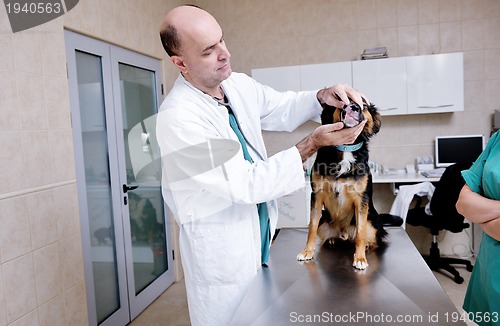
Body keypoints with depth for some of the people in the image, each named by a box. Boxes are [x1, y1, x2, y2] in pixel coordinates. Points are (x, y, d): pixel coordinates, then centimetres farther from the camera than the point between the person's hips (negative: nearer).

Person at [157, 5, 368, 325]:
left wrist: (322, 96, -8)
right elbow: (245, 185, -26)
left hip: (259, 230, 7)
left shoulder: (239, 84, -3)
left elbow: (282, 108, 13)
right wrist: (314, 143, -24)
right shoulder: (178, 119, -26)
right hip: (221, 246, -7)